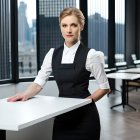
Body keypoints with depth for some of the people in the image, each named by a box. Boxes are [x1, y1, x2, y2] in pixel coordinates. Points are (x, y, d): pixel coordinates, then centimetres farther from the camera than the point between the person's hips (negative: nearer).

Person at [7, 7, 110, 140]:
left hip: (84, 115, -3)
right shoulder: (53, 54, 4)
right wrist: (26, 94, -15)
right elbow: (39, 82, 3)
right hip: (62, 115, 4)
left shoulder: (90, 55, -9)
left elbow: (104, 87, -4)